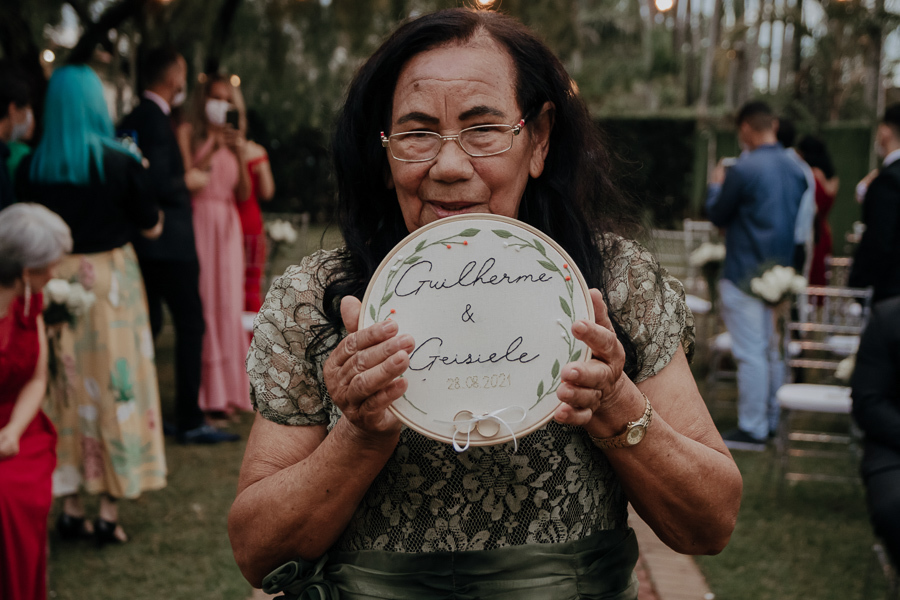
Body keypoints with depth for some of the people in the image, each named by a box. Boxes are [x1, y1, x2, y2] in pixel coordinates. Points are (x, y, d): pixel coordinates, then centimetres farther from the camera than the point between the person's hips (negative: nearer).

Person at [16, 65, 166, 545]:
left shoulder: (31, 168, -2)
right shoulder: (120, 164, -10)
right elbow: (152, 227, -1)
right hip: (111, 281, -3)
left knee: (66, 388, 12)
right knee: (114, 385, 5)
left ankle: (71, 509, 18)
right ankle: (110, 513, 8)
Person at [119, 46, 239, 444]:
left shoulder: (132, 120, 13)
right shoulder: (157, 121, -16)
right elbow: (158, 183, -24)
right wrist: (188, 180, -7)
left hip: (142, 242, 10)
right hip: (169, 242, -10)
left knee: (148, 325, 14)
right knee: (191, 325, -4)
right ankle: (190, 421, -2)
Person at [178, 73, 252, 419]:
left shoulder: (231, 138, 18)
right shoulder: (188, 132, 3)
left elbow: (244, 194, 11)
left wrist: (240, 155, -2)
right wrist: (212, 149, -12)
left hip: (228, 227, 5)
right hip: (200, 220, -5)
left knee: (228, 305, 3)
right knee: (202, 303, -9)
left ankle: (226, 392, 9)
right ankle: (206, 395, -7)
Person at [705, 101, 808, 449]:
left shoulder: (744, 170, -17)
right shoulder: (797, 169, 6)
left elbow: (717, 215, -5)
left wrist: (715, 186, 12)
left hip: (745, 274, -8)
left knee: (751, 353, -3)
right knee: (774, 349, 16)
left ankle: (751, 429, 1)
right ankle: (772, 420, 25)